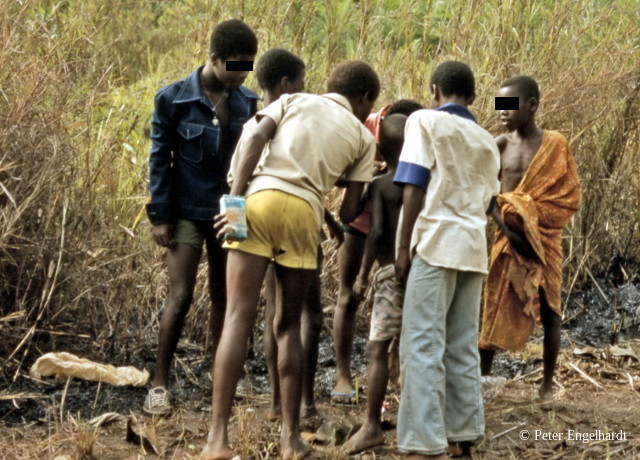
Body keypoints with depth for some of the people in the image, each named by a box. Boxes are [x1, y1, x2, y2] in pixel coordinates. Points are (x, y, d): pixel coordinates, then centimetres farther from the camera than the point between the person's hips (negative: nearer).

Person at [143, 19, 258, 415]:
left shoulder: (245, 101, 3)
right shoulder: (174, 99, -9)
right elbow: (159, 159, -6)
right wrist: (160, 216, -9)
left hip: (230, 211, 4)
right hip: (188, 212, -4)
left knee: (224, 297, 10)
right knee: (180, 297, -9)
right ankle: (160, 383, 1)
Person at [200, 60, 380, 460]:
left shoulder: (293, 100, 21)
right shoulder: (363, 137, 19)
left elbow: (257, 139, 1)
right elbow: (349, 211, 12)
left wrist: (234, 198, -4)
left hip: (261, 198, 0)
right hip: (305, 212, 0)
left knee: (239, 317, -4)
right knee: (289, 324, 13)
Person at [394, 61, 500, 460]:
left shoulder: (425, 120, 1)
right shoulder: (487, 141, 19)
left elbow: (414, 186, -6)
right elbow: (488, 203, 18)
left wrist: (404, 247, -5)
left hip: (436, 243, -6)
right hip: (474, 248, 6)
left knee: (423, 346, -7)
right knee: (463, 347, 10)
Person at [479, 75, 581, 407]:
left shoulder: (554, 144, -5)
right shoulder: (501, 145, -1)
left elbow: (569, 197, -5)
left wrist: (528, 219, -13)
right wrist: (505, 225, -18)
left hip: (545, 240, -1)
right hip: (509, 239, 1)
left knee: (549, 311, 3)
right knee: (496, 308, 1)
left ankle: (548, 384, 15)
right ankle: (480, 377, 5)